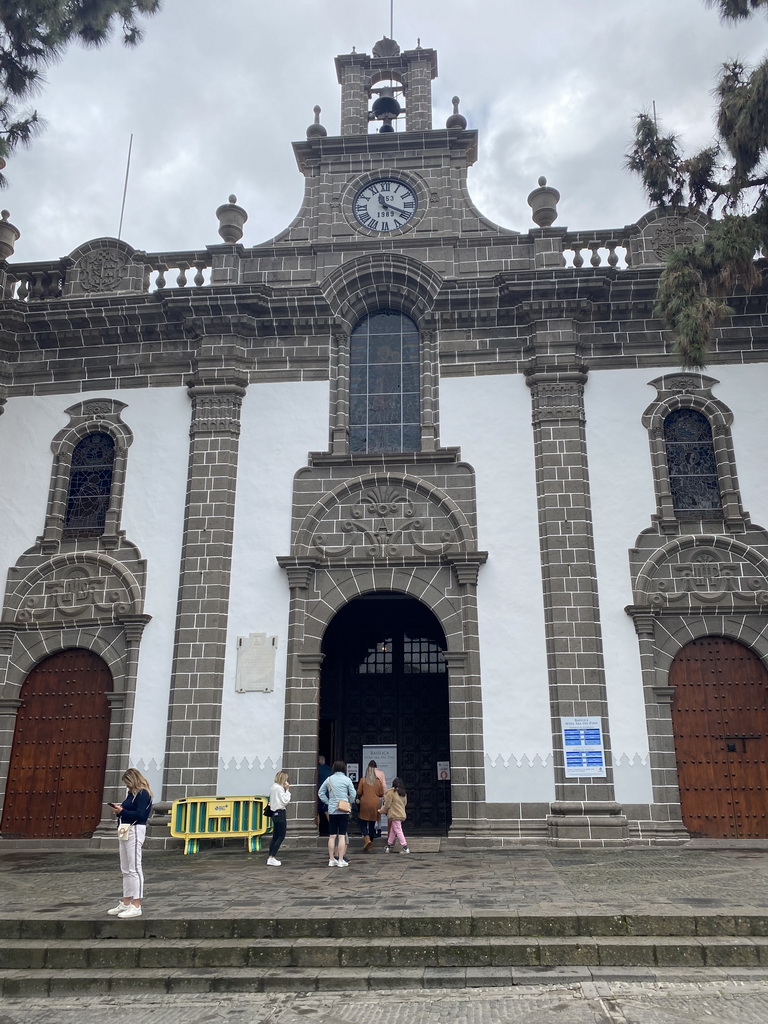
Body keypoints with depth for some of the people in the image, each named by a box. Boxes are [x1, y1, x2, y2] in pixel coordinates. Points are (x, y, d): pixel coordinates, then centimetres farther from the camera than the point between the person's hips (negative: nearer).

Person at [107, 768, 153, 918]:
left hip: (135, 831, -10)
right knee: (125, 870, 15)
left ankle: (136, 906, -1)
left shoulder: (143, 793, -12)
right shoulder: (132, 793, 16)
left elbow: (140, 814, -20)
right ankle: (126, 903, 25)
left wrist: (122, 811, -14)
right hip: (125, 831, 10)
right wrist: (119, 810, 0)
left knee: (134, 869, -6)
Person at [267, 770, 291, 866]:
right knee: (281, 836, -5)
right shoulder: (279, 788, -15)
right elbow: (285, 801, -16)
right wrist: (287, 790, -7)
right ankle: (272, 858, -7)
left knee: (275, 836, 12)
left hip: (275, 813, 10)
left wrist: (286, 790, 11)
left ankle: (270, 858, 14)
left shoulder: (273, 787, 13)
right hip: (280, 813, -10)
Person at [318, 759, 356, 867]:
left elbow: (320, 792, 8)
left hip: (332, 810, 3)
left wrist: (328, 802, 12)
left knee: (332, 836, 8)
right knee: (342, 836, -1)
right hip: (344, 810, -3)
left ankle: (331, 860, 11)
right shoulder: (347, 780, -4)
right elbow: (353, 794, -4)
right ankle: (340, 860, -1)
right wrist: (350, 803, 12)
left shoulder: (329, 779, 5)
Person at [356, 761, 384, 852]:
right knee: (372, 825, 11)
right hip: (375, 804, 2)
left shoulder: (363, 780, -6)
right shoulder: (378, 781, 0)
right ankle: (370, 847, 15)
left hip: (365, 804, -2)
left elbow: (359, 792, -5)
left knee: (363, 824, 8)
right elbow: (381, 794, 3)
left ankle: (367, 838, -18)